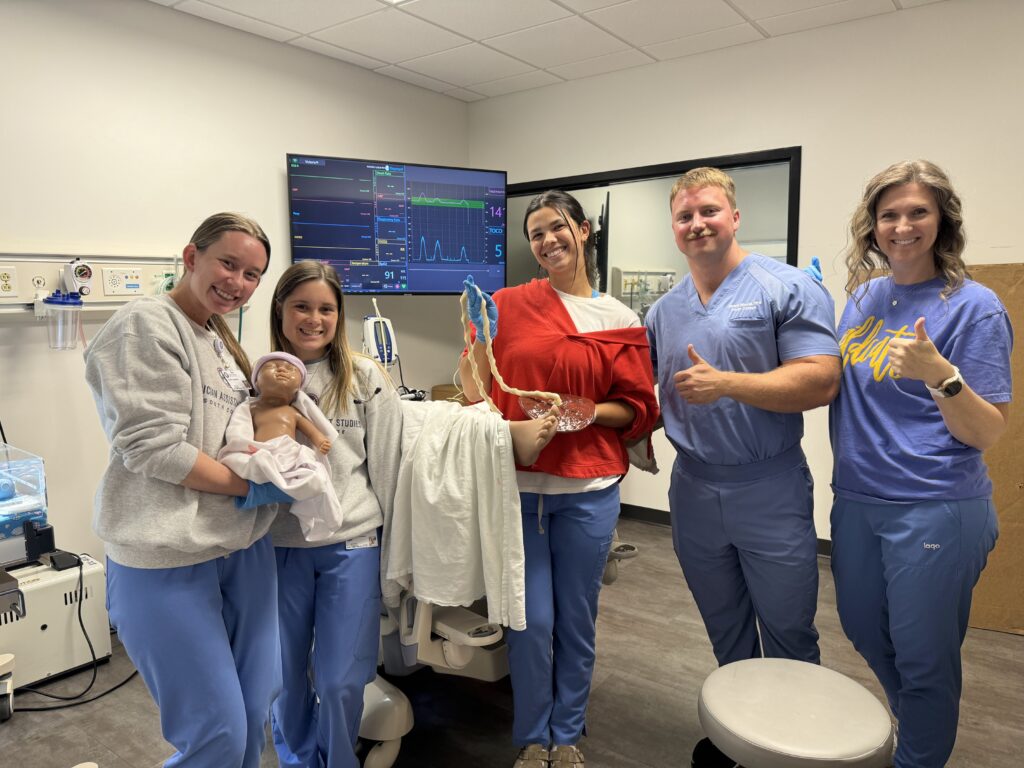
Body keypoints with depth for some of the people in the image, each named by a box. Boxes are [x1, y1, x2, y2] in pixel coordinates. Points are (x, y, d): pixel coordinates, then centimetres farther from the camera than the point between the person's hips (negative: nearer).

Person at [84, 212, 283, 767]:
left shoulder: (219, 338, 15)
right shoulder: (147, 325, -12)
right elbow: (153, 447, -19)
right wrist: (249, 487, -13)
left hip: (243, 544, 8)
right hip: (170, 558, -8)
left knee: (255, 710, 17)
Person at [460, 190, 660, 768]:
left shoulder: (621, 322, 3)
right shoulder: (507, 305, 2)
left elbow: (639, 410, 3)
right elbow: (481, 392, 7)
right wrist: (476, 346, -10)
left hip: (589, 489, 1)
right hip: (517, 484, 0)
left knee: (576, 618, 12)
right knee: (532, 620, 6)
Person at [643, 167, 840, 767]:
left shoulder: (788, 289, -8)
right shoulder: (664, 311, 8)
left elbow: (821, 381, -17)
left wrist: (724, 383, -23)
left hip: (770, 490, -4)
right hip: (694, 490, 5)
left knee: (788, 634, 10)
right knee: (725, 630, 20)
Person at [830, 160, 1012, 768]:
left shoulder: (974, 306, -11)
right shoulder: (865, 295, 6)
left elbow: (988, 433, -15)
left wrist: (937, 372, -31)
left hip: (936, 511, -6)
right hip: (856, 500, 6)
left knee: (922, 656, 8)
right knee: (864, 631, 21)